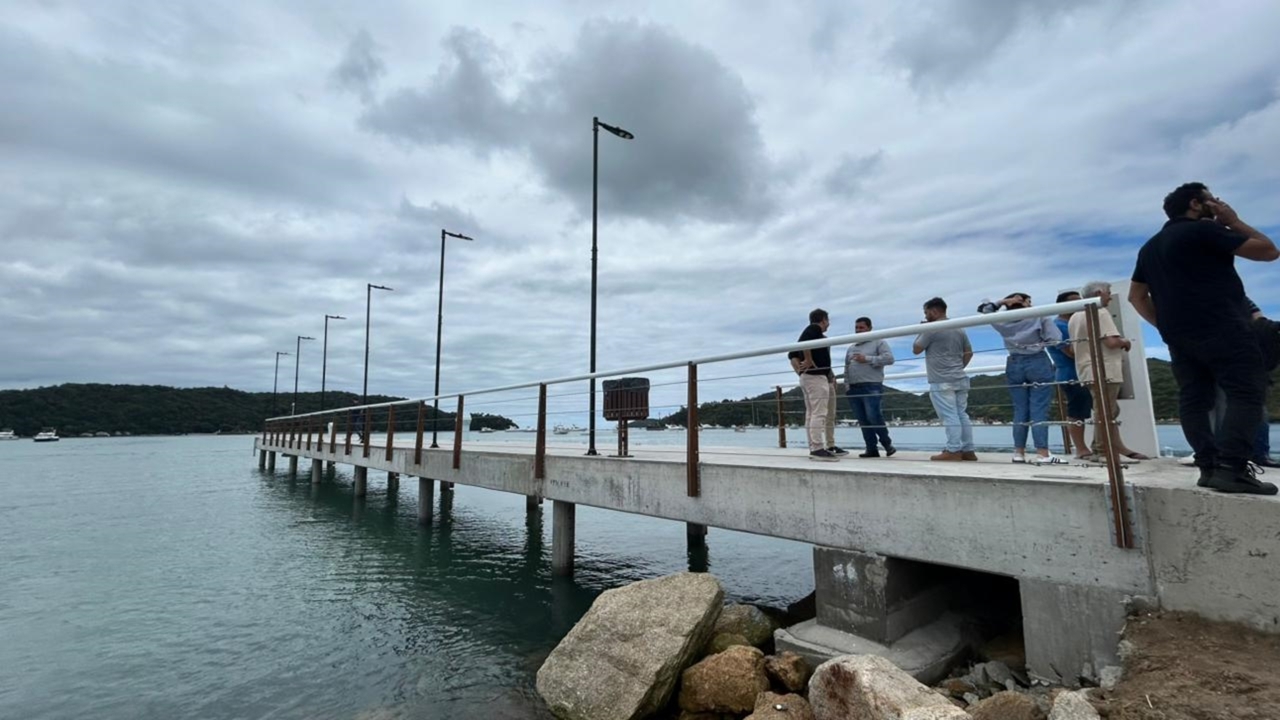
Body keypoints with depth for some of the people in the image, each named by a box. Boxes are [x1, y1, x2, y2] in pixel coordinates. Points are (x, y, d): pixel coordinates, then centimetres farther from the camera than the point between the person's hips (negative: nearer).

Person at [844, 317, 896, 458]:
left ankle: (887, 444, 3)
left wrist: (867, 359, -12)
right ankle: (872, 449, 6)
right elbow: (846, 369, 19)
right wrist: (846, 386, 7)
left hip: (872, 386, -6)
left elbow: (889, 358, -9)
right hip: (853, 388, 6)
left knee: (873, 416, -17)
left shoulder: (878, 342, 6)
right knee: (863, 421, 2)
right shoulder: (851, 348, 22)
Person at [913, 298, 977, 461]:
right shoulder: (959, 330, 15)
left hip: (941, 381, -8)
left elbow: (916, 349, -3)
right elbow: (969, 352, 19)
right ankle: (968, 450, 11)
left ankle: (953, 451, -8)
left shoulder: (931, 329, -10)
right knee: (962, 415, 9)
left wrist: (921, 332, 7)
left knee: (949, 417, -8)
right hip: (960, 379, 8)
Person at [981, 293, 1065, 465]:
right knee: (1039, 409, -6)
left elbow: (985, 310, 23)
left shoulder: (1003, 321, 7)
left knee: (1020, 409, 8)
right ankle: (1043, 454, -8)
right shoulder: (1040, 316, -2)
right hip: (1038, 363, -4)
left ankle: (1019, 452, 10)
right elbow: (1055, 339, -11)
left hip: (1014, 365, 4)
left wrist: (1001, 302, 11)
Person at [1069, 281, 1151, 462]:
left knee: (1109, 412, 15)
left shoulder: (1075, 317, 15)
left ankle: (1118, 448, 18)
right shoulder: (1100, 313, -12)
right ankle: (1100, 452, -1)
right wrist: (1125, 342, 0)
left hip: (1087, 370, 9)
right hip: (1103, 371, -9)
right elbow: (1111, 342, -21)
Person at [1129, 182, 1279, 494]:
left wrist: (1166, 325, 18)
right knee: (1246, 391, -9)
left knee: (1193, 398, 5)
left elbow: (1136, 296, 20)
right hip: (1220, 327, -8)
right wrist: (1233, 220, 11)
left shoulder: (1150, 246, 21)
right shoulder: (1204, 230, -2)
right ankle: (1232, 467, -19)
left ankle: (1209, 466, 3)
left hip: (1177, 335, 8)